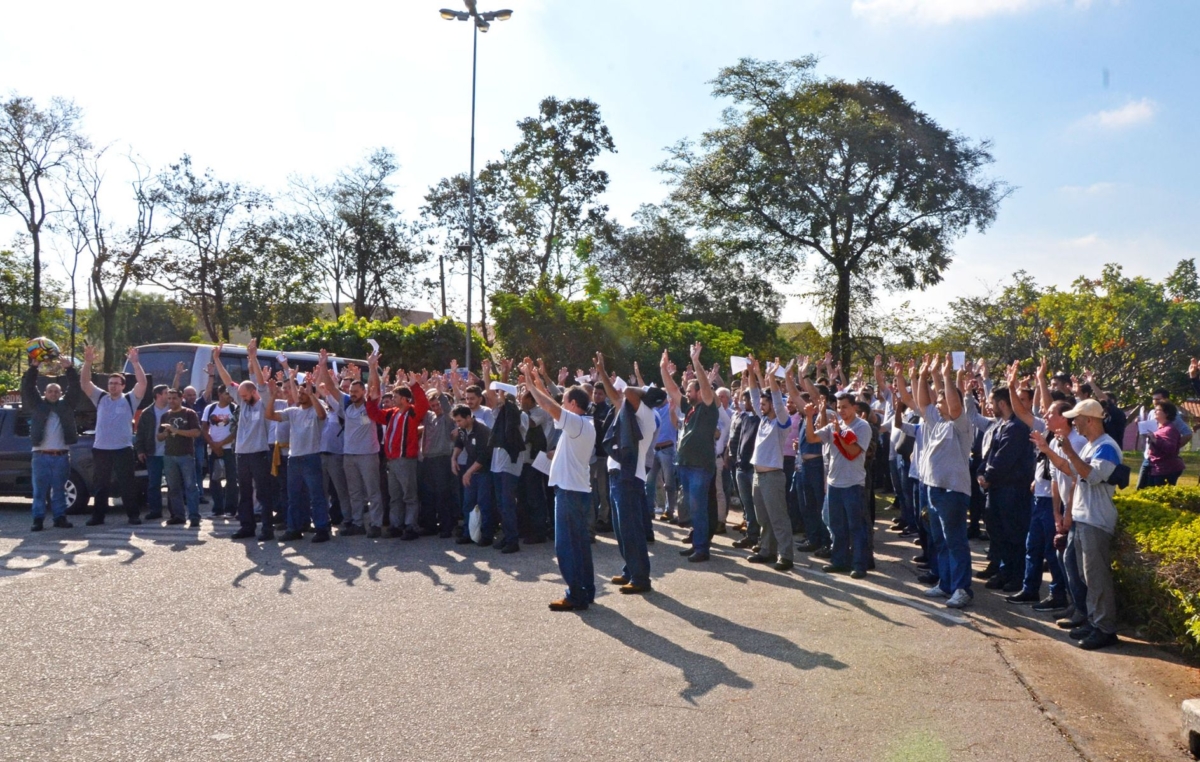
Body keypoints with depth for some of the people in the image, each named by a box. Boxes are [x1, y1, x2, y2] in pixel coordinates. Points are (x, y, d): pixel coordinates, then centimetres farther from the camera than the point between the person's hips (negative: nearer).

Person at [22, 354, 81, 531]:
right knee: (40, 490, 1)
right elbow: (27, 388, -2)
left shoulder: (66, 405, 10)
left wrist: (69, 369, -13)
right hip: (41, 456, -1)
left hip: (62, 456, 1)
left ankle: (60, 518, 12)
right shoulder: (37, 404, 9)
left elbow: (75, 388, 1)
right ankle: (38, 519, 5)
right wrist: (33, 368, -13)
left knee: (59, 490, 7)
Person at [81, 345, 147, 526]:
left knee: (127, 484, 1)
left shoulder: (130, 399, 2)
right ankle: (98, 515, 17)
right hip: (100, 449, 3)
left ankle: (133, 515, 7)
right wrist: (88, 362, -11)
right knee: (100, 485, 9)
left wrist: (135, 362, -20)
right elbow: (84, 383, 2)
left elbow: (142, 383, -11)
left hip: (123, 449, -3)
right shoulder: (100, 398, 11)